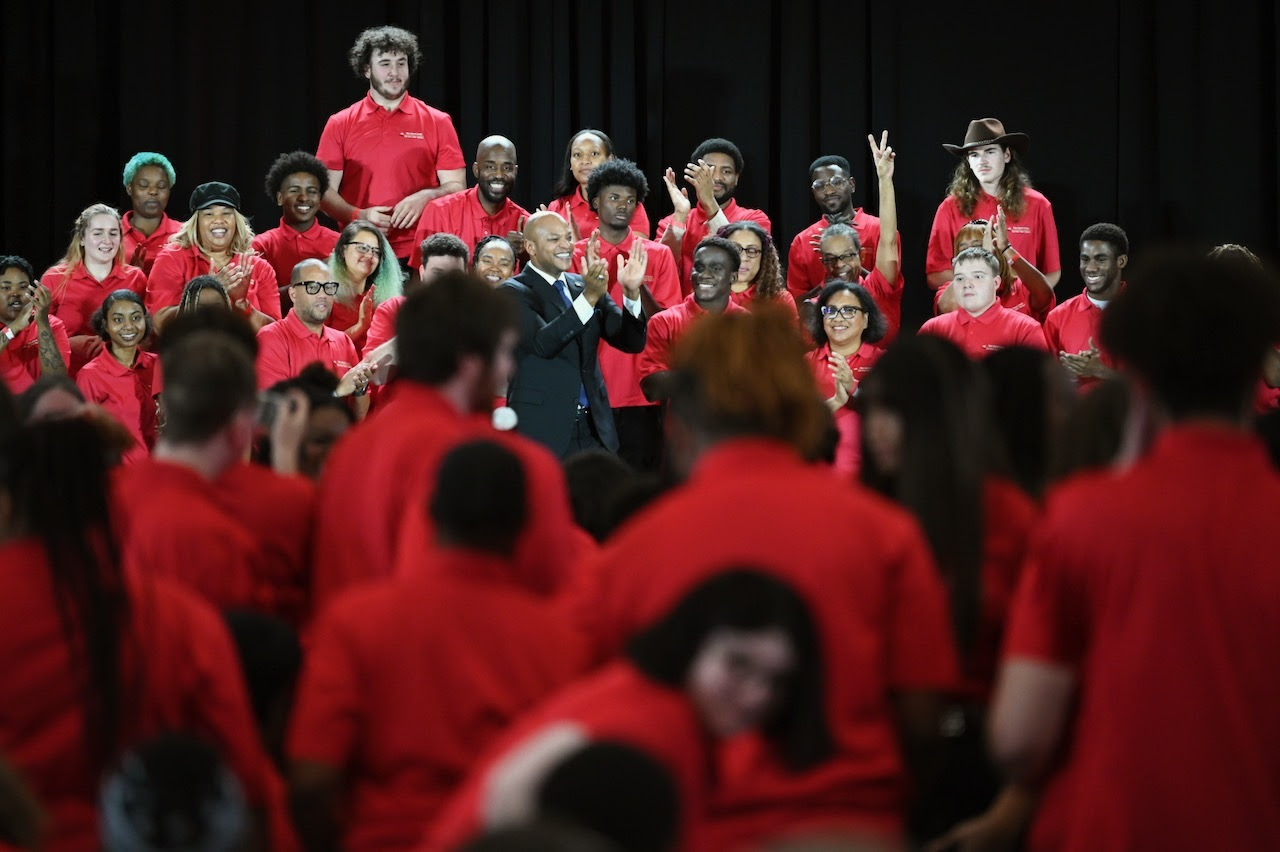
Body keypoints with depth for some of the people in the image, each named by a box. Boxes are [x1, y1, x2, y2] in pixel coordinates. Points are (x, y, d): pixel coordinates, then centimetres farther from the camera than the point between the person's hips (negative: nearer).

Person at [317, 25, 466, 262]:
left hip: (418, 253, 0)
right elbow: (325, 191, 6)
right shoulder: (340, 125, 8)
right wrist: (358, 216, -12)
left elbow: (456, 187, 7)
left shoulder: (437, 123, 7)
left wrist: (425, 197, -13)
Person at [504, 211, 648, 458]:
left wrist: (631, 293, -11)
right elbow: (542, 343, -22)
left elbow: (632, 342, 6)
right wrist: (588, 298, -31)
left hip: (593, 428, 5)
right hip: (542, 429, -5)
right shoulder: (512, 293, -4)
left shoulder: (584, 285, 11)